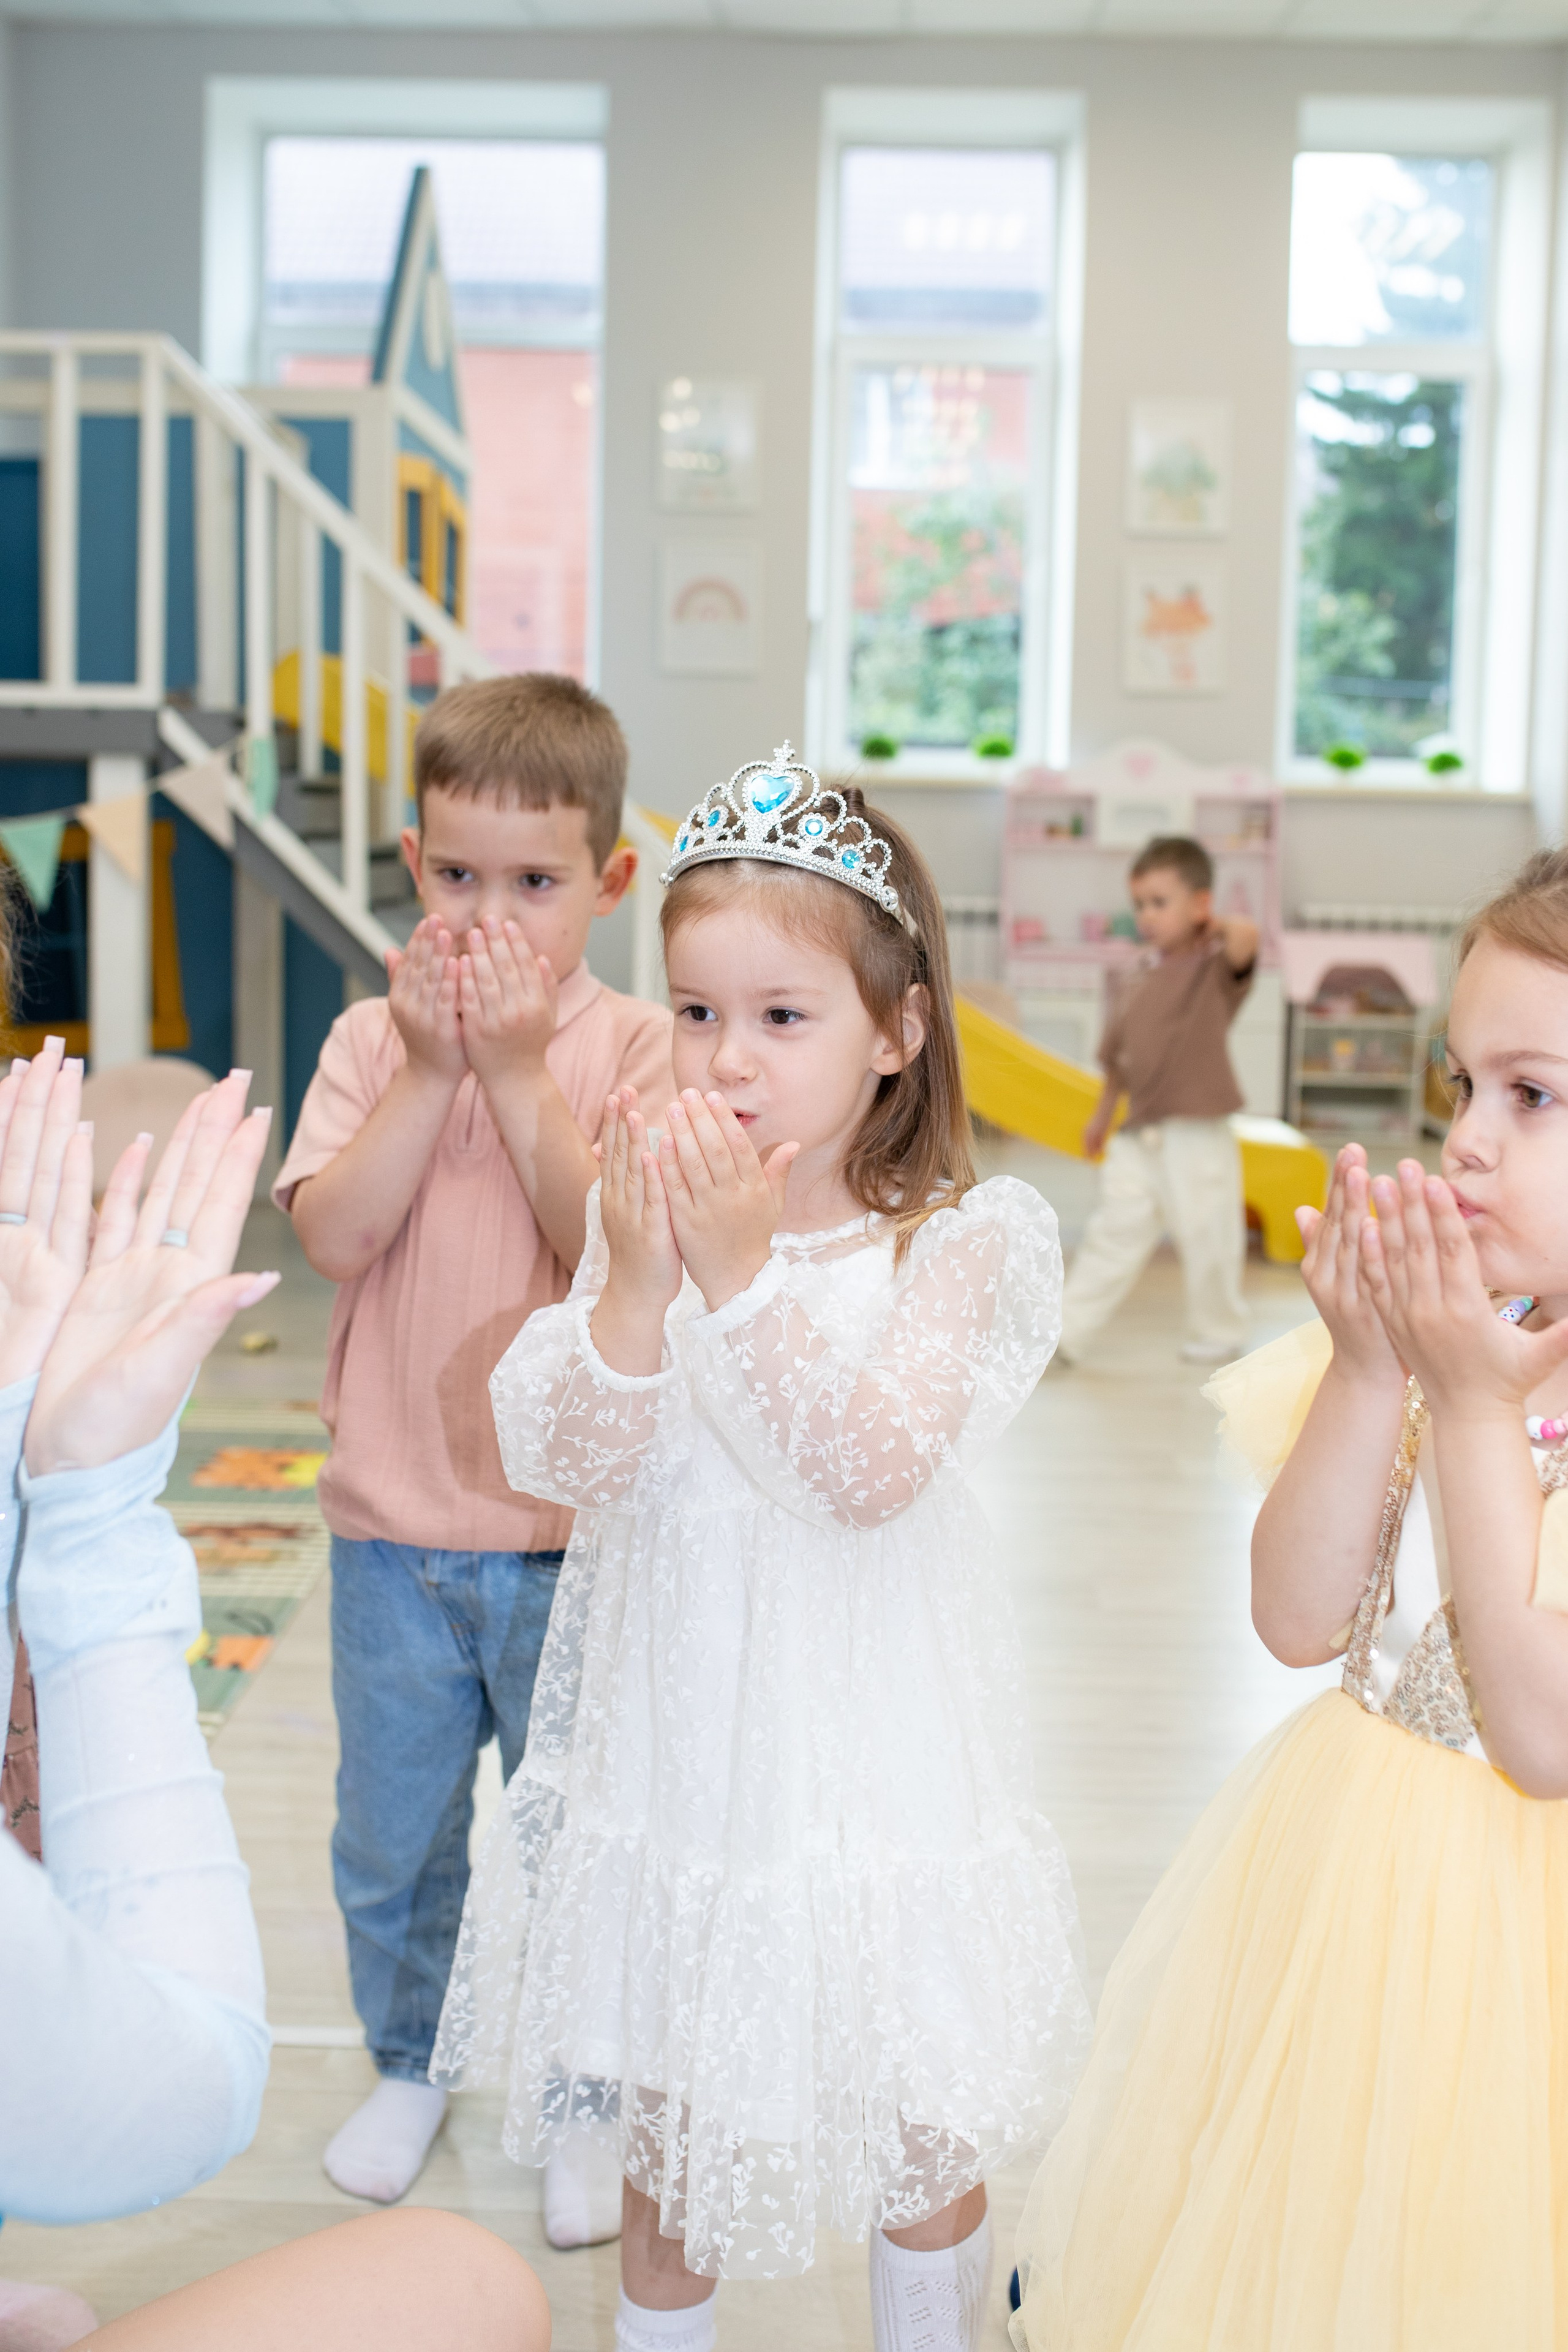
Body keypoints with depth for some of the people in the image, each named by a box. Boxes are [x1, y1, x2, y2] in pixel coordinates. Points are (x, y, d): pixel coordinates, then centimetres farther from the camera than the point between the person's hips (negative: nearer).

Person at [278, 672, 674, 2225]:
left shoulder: (630, 1047, -8)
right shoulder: (371, 1038, -2)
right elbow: (334, 1236, -14)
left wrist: (518, 1072, -22)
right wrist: (431, 1068, -20)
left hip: (575, 1539, -2)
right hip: (393, 1531, 2)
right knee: (390, 1835, 19)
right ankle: (409, 2060, 44)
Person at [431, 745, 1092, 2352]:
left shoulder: (968, 1239, -13)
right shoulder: (642, 1212, -6)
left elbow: (874, 1470, -24)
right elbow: (556, 1466, -12)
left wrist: (744, 1272, -32)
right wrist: (637, 1281, -27)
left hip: (871, 1760, -2)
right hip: (679, 1741, 2)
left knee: (919, 2123, 18)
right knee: (670, 2126, 19)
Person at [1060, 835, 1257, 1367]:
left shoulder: (1214, 968, -6)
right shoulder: (1138, 983, 9)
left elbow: (1245, 936, -30)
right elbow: (1119, 1057, 18)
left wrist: (1218, 926, -9)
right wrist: (1103, 1115, 25)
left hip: (1197, 1138, -5)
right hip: (1139, 1135, 5)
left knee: (1206, 1238, 5)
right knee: (1113, 1232, 4)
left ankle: (1218, 1333, 25)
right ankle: (1067, 1330, 5)